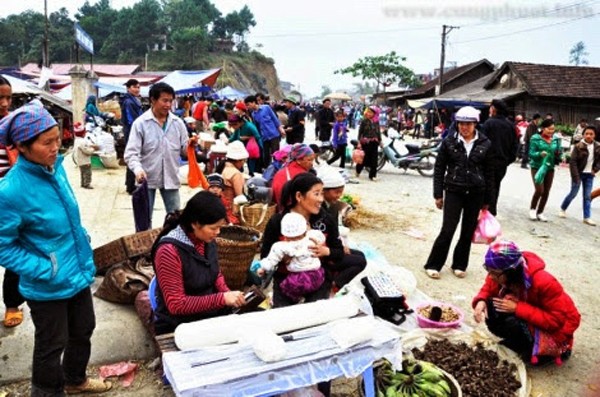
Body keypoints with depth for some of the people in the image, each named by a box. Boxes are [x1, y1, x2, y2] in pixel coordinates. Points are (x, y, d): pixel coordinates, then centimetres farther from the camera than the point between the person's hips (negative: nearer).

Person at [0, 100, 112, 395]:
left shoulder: (55, 167, -5)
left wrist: (83, 237, 8)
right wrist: (47, 271, -21)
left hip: (79, 273, 7)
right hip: (48, 286, -7)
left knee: (83, 330, 25)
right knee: (52, 345, 15)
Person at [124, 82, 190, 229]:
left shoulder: (178, 123, 2)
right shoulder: (140, 123, -8)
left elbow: (184, 149, 6)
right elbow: (131, 153, -12)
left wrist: (190, 145, -18)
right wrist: (138, 169, -31)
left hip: (170, 178, 3)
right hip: (147, 178, -3)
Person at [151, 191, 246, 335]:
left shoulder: (207, 240, -3)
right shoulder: (169, 251, -22)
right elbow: (177, 305, -21)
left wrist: (227, 294, -6)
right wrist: (222, 298, -26)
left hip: (210, 314, 6)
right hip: (178, 326, -6)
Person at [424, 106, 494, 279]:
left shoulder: (485, 144, 0)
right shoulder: (449, 141, -2)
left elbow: (489, 173, 6)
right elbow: (439, 169, 2)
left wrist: (487, 200, 6)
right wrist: (438, 194, -2)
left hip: (475, 193, 2)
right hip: (453, 191, -2)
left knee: (468, 232, 9)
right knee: (448, 230, -5)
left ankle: (459, 265, 25)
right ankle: (433, 265, 8)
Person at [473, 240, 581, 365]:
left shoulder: (543, 282, -34)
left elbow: (557, 320, -30)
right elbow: (488, 289, -3)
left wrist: (517, 308, -34)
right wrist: (481, 301, -27)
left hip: (556, 328, -5)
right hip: (529, 319, 6)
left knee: (512, 323, -33)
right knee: (491, 307, -20)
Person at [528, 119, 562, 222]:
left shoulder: (556, 139, 4)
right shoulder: (535, 138, -9)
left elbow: (558, 154, 9)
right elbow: (531, 153, -11)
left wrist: (558, 154, -13)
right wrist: (540, 154, -29)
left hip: (550, 168, 5)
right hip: (537, 167, -4)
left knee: (546, 192, 7)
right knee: (539, 190, -14)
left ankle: (540, 212, 23)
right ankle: (532, 209, 11)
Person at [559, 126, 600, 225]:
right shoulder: (578, 146, -14)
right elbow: (572, 162, -16)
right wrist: (575, 177, -20)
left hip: (589, 175, 4)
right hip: (579, 173, -4)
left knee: (587, 196, 6)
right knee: (573, 194, 5)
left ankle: (587, 217, 10)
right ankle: (563, 209, 28)